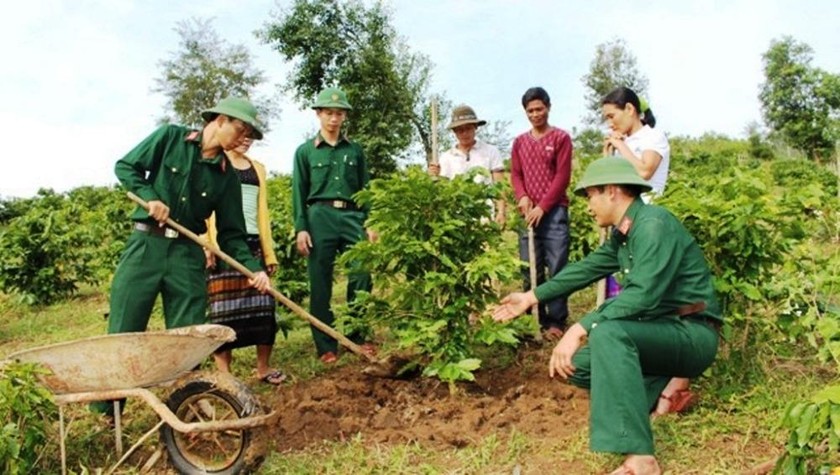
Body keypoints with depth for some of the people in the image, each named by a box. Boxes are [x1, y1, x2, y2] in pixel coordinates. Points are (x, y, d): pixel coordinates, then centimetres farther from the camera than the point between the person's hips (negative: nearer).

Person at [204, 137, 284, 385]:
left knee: (262, 303, 2)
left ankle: (263, 368, 12)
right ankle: (224, 373, 4)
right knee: (224, 307, -3)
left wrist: (269, 252, 13)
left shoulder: (257, 168, 19)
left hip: (253, 243, 5)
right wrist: (205, 244, -15)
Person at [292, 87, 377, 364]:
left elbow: (365, 189, 14)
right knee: (321, 284, 1)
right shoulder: (305, 151, 8)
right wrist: (300, 228, -5)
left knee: (361, 278, -4)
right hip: (320, 217, -2)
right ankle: (326, 346, 10)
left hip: (352, 217, 2)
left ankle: (356, 336, 13)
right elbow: (299, 192, 4)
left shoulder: (354, 150, 14)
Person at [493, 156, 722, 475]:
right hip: (660, 333, 9)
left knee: (607, 332, -37)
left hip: (691, 335, -9)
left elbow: (643, 294, -31)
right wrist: (531, 297, 21)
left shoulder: (653, 224, -20)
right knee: (576, 365, 3)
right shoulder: (622, 233, 9)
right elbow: (586, 268, 19)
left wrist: (580, 329, -34)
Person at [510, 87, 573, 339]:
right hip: (529, 213, 4)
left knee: (557, 269, -4)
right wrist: (523, 198, -8)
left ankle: (556, 321, 2)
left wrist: (542, 207, -10)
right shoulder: (519, 142, 15)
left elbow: (562, 176, -4)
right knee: (530, 271, 4)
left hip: (554, 212, -4)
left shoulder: (561, 137, 3)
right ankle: (536, 321, 13)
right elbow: (515, 175, 12)